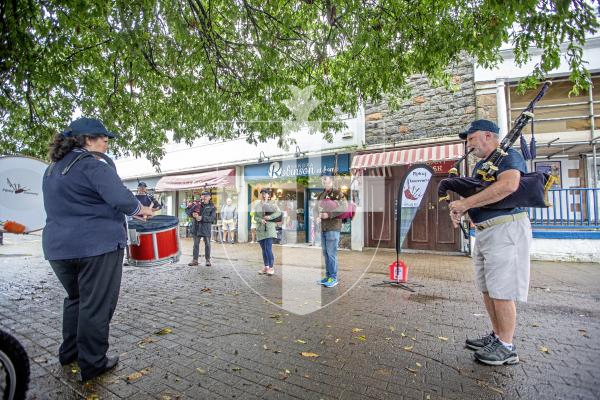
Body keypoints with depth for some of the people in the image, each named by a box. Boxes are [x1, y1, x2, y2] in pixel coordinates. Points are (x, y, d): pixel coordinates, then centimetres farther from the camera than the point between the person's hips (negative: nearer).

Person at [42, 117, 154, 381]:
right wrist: (142, 210, -9)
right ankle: (92, 364, 16)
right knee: (96, 305, 4)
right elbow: (121, 199, -25)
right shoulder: (93, 164, -13)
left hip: (58, 247, 9)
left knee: (76, 298, 25)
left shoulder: (53, 168, 15)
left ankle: (69, 352, 37)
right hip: (98, 245, -8)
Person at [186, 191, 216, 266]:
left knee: (207, 244, 7)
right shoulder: (197, 204, 3)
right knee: (196, 244, 10)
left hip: (206, 228, -1)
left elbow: (213, 218, -12)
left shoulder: (212, 207, -2)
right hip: (196, 227, 2)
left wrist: (202, 218, -22)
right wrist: (192, 214, -16)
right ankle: (195, 260, 19)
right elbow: (187, 210, 4)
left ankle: (208, 260, 20)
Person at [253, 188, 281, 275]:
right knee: (264, 249, 10)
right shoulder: (257, 205, 12)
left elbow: (278, 213, -5)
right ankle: (266, 267, 21)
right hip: (260, 230, 4)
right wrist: (260, 220, -14)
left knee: (268, 249, -10)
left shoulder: (272, 204, 5)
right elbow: (255, 217, 6)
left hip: (270, 229, -3)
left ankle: (271, 267, 1)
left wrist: (270, 217, -17)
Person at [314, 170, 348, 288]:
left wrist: (329, 214, -20)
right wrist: (317, 217, -7)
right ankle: (328, 276, 23)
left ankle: (333, 278, 5)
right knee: (325, 253, 12)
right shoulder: (320, 195, 18)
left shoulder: (337, 193, -6)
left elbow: (345, 207, -18)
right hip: (323, 228, 8)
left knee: (332, 253, -5)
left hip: (333, 228, -7)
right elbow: (316, 208, 15)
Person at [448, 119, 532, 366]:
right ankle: (496, 336, 29)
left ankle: (506, 348, 11)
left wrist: (465, 203, -25)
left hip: (505, 230, -9)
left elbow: (508, 185, -28)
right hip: (484, 232, 9)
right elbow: (475, 198, 20)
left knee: (502, 291, -3)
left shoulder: (507, 156, -8)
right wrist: (458, 208, -3)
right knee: (487, 289, 15)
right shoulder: (479, 166, 20)